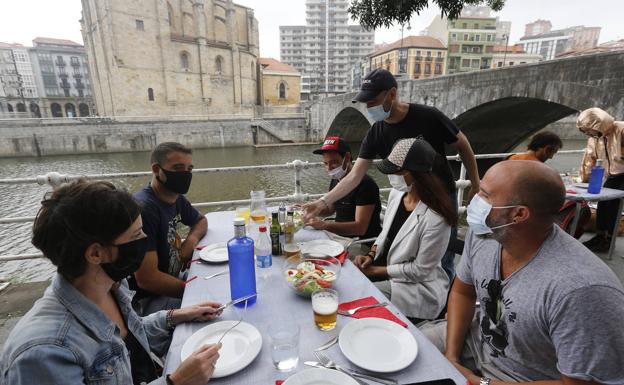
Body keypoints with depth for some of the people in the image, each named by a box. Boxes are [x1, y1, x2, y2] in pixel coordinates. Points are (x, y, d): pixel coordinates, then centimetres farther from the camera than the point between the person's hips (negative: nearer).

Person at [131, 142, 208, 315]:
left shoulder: (176, 198, 1)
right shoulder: (144, 208, -25)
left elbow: (201, 220, 21)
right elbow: (146, 279, -26)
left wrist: (192, 239, -2)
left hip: (171, 282, 9)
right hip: (146, 301, -8)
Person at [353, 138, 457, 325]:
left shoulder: (435, 218, -26)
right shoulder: (397, 193, -4)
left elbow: (420, 270, -19)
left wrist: (376, 270, -14)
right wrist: (371, 255, -6)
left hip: (418, 287, -7)